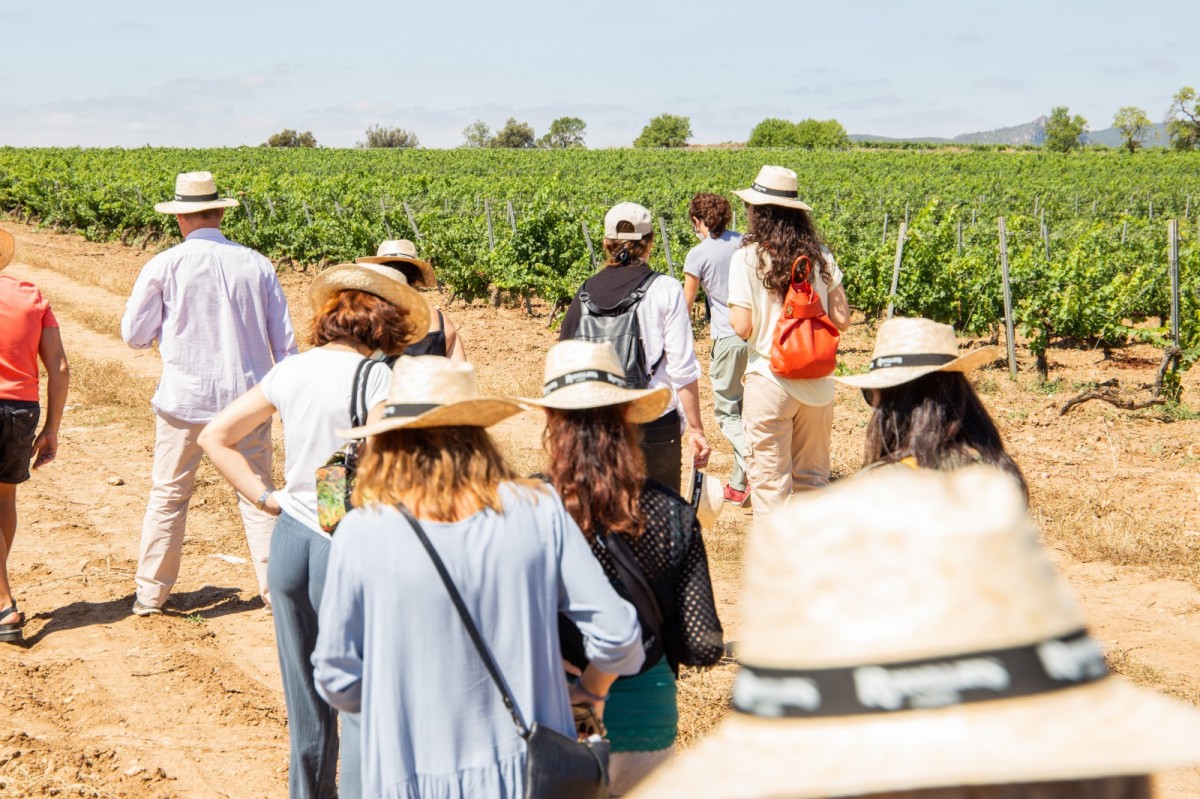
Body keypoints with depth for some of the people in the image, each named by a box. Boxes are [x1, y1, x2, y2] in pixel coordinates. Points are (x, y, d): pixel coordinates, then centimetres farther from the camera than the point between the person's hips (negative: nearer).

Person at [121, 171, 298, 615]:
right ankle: (277, 588, 11)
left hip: (185, 398, -1)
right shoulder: (257, 265, 0)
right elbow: (284, 341, 4)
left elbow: (134, 336, 1)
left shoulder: (165, 266, -7)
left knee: (168, 496, 10)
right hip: (247, 396, 2)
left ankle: (150, 594, 18)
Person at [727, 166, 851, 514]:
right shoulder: (820, 256, 4)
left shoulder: (747, 258, -9)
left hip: (770, 381, -4)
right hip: (817, 383, 4)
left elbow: (742, 327, -13)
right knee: (813, 479, 16)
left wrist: (732, 313, 8)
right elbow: (841, 320, 4)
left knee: (771, 480, 3)